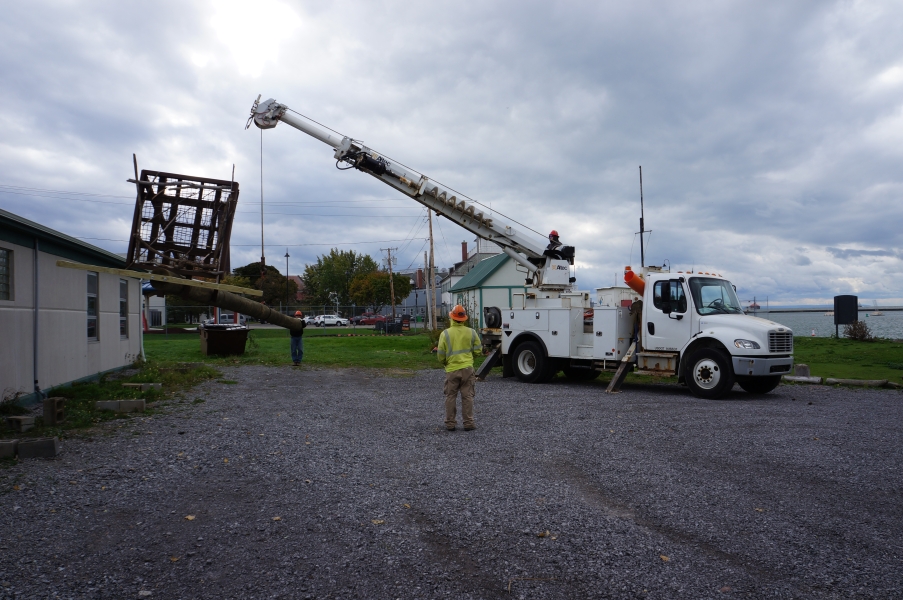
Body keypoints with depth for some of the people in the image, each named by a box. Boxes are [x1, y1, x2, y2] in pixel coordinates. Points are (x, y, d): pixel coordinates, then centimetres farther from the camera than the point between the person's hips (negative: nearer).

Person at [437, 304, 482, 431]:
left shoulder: (445, 333, -6)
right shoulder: (471, 332, -1)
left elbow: (441, 354, -4)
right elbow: (478, 351, 4)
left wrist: (444, 363, 18)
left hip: (451, 369, -1)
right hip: (467, 368, 1)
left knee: (451, 397, 9)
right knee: (467, 396, 7)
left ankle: (450, 423, 13)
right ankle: (468, 423, 7)